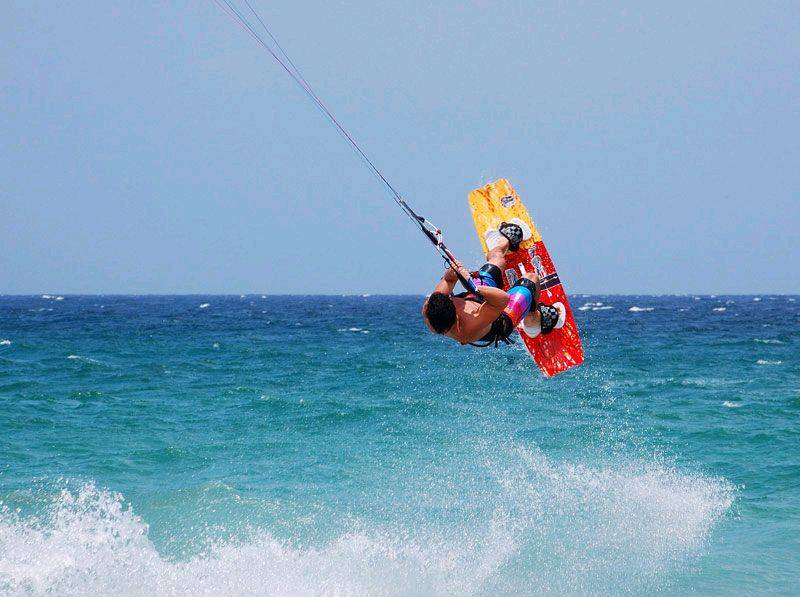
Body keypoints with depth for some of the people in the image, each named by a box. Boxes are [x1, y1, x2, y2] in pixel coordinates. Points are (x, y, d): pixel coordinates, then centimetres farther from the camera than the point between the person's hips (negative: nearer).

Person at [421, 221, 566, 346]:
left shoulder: (428, 311, -36)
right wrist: (475, 288, -60)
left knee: (497, 256, 22)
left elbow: (448, 280, -20)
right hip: (499, 325, -6)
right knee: (530, 278, 13)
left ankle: (506, 239, 61)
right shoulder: (472, 327, -51)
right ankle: (534, 320, 44)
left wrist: (452, 272, -41)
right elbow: (504, 298, -51)